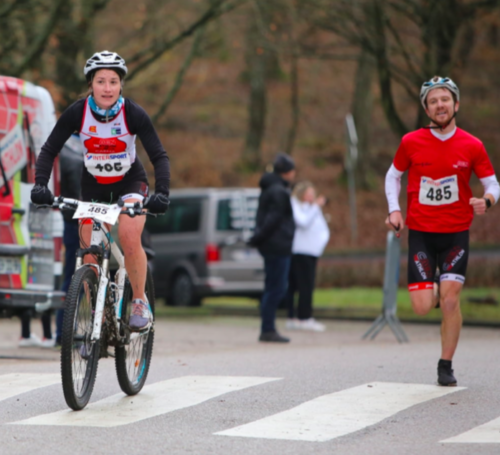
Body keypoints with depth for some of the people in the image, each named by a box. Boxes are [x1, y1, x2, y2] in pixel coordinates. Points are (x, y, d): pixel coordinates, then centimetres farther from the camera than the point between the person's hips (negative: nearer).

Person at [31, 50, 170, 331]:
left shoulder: (134, 114, -22)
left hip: (130, 181, -2)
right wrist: (40, 185, -33)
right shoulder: (77, 113, -19)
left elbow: (159, 156, -23)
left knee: (130, 238, -26)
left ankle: (140, 303, -6)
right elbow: (49, 150, -16)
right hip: (93, 185, 2)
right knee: (89, 251, -7)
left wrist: (162, 193, -39)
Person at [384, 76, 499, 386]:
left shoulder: (472, 146, -2)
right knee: (422, 308, -8)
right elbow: (393, 176, 14)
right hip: (420, 232, 0)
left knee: (451, 300, -11)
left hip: (456, 233, 0)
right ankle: (433, 292, 30)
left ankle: (446, 366, 5)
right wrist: (394, 210, 0)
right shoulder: (411, 143, -1)